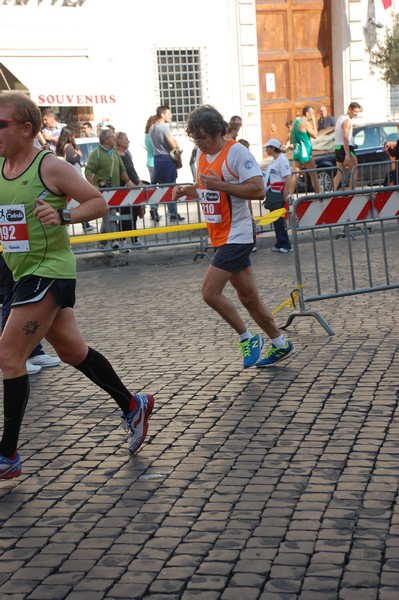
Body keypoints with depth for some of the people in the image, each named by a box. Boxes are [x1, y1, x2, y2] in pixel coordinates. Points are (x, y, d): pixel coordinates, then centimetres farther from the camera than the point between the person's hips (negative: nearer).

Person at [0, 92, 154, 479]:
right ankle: (133, 406, 35)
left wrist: (63, 216, -24)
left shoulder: (50, 167, -12)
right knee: (72, 350, 17)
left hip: (50, 270, -8)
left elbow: (98, 202, -8)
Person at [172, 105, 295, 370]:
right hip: (221, 236, 9)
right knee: (248, 297, 13)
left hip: (237, 235, -9)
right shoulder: (202, 154, 10)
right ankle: (281, 345, 25)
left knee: (210, 292, -13)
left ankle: (248, 339, 3)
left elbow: (258, 190, -22)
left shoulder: (237, 151, -15)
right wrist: (188, 190, 3)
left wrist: (220, 185, -26)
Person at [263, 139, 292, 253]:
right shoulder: (274, 160, 16)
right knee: (276, 219, 12)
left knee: (278, 219, -6)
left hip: (278, 194, -9)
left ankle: (285, 245, -1)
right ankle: (280, 244, 18)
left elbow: (288, 178, -19)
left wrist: (285, 194, -22)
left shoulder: (282, 159, -13)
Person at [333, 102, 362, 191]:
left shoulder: (340, 117, 15)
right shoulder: (347, 121, -14)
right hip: (346, 148, -9)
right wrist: (347, 155, -28)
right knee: (354, 172, -4)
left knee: (340, 173, 12)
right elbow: (345, 138, -24)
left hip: (338, 148, 9)